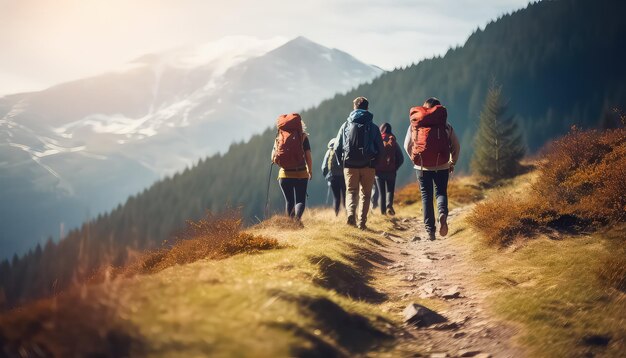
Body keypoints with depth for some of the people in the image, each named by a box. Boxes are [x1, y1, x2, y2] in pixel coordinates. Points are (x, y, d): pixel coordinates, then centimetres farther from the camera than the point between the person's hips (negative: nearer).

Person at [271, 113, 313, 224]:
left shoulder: (278, 138, 3)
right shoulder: (303, 137, -3)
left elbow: (273, 159, 4)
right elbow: (308, 156, -6)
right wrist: (310, 171, 8)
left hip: (284, 174, 2)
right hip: (301, 174, -2)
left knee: (289, 201, 14)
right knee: (301, 199, 1)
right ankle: (298, 217, -26)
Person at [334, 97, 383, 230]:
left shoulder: (346, 125, 3)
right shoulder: (373, 127, 2)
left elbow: (338, 147, 1)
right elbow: (380, 149, 1)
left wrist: (342, 162, 12)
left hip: (350, 165, 0)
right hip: (368, 166, 0)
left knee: (351, 191, 10)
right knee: (365, 194, 10)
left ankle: (351, 213, -17)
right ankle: (362, 222, 4)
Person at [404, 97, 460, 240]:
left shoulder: (414, 125, 6)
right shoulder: (445, 125, 4)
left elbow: (407, 145, 9)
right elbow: (456, 147, 7)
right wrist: (452, 163, 21)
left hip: (422, 166, 1)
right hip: (442, 166, 0)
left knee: (426, 196, 9)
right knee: (441, 192, 12)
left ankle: (430, 230, 2)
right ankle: (443, 214, -20)